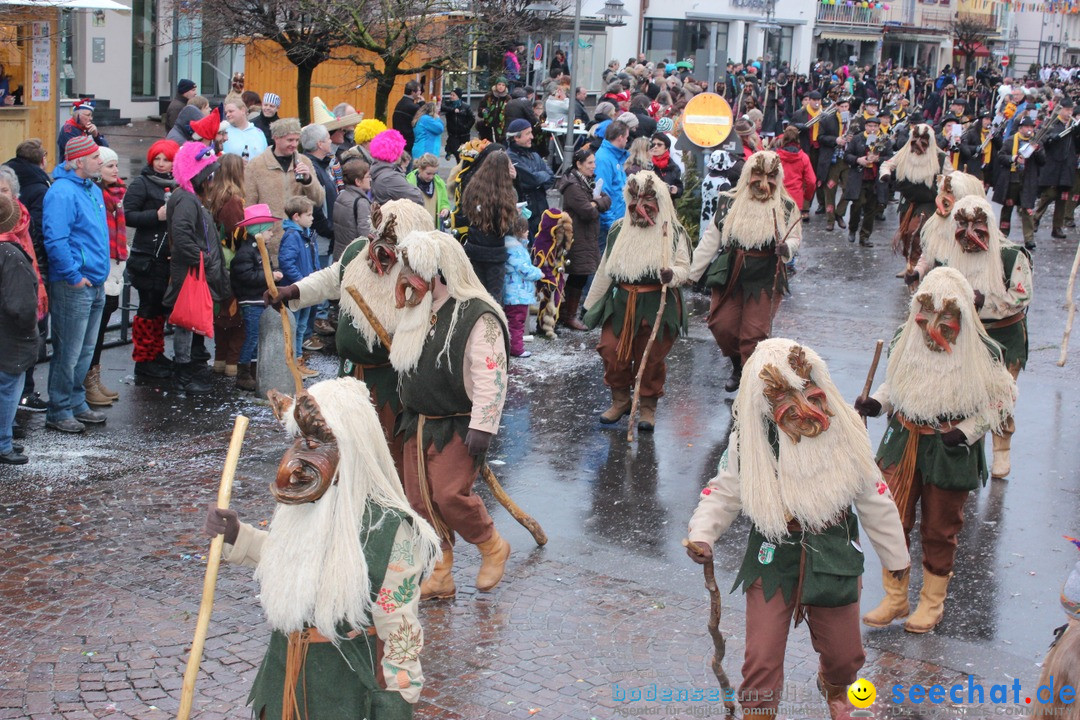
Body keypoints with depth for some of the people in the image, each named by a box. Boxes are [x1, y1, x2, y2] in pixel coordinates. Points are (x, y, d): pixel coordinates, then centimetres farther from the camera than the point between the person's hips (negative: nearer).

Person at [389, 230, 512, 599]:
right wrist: (408, 416, 22)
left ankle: (493, 547, 13)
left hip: (457, 427, -8)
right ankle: (439, 576, 16)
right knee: (420, 499, 6)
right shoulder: (420, 312, 10)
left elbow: (491, 376, -21)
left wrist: (482, 427, -25)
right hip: (418, 423, 8)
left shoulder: (477, 316, -17)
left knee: (450, 494, -15)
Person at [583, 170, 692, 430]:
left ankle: (648, 407, 21)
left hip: (658, 306, -3)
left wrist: (672, 275, -30)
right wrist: (591, 304, 18)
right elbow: (606, 270, 15)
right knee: (612, 352, -2)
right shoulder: (619, 230, 8)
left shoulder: (673, 232, -3)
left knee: (652, 358, 2)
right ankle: (620, 401, 19)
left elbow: (684, 268, -5)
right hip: (621, 303, 3)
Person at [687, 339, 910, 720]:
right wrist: (702, 534, -19)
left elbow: (873, 498, 1)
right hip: (772, 560, -1)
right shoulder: (748, 443, -12)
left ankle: (834, 688, 52)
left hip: (833, 558, 1)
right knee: (762, 659, -5)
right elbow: (723, 492, -1)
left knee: (844, 654, 15)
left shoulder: (844, 434, -9)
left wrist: (895, 553, 10)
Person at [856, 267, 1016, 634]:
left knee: (939, 531, 9)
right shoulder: (907, 342, -2)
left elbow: (1001, 400, -4)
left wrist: (967, 431, -16)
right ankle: (894, 598, 21)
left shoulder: (981, 354, -13)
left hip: (951, 453, -3)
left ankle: (932, 603, 28)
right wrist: (875, 402, -7)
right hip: (903, 444, 3)